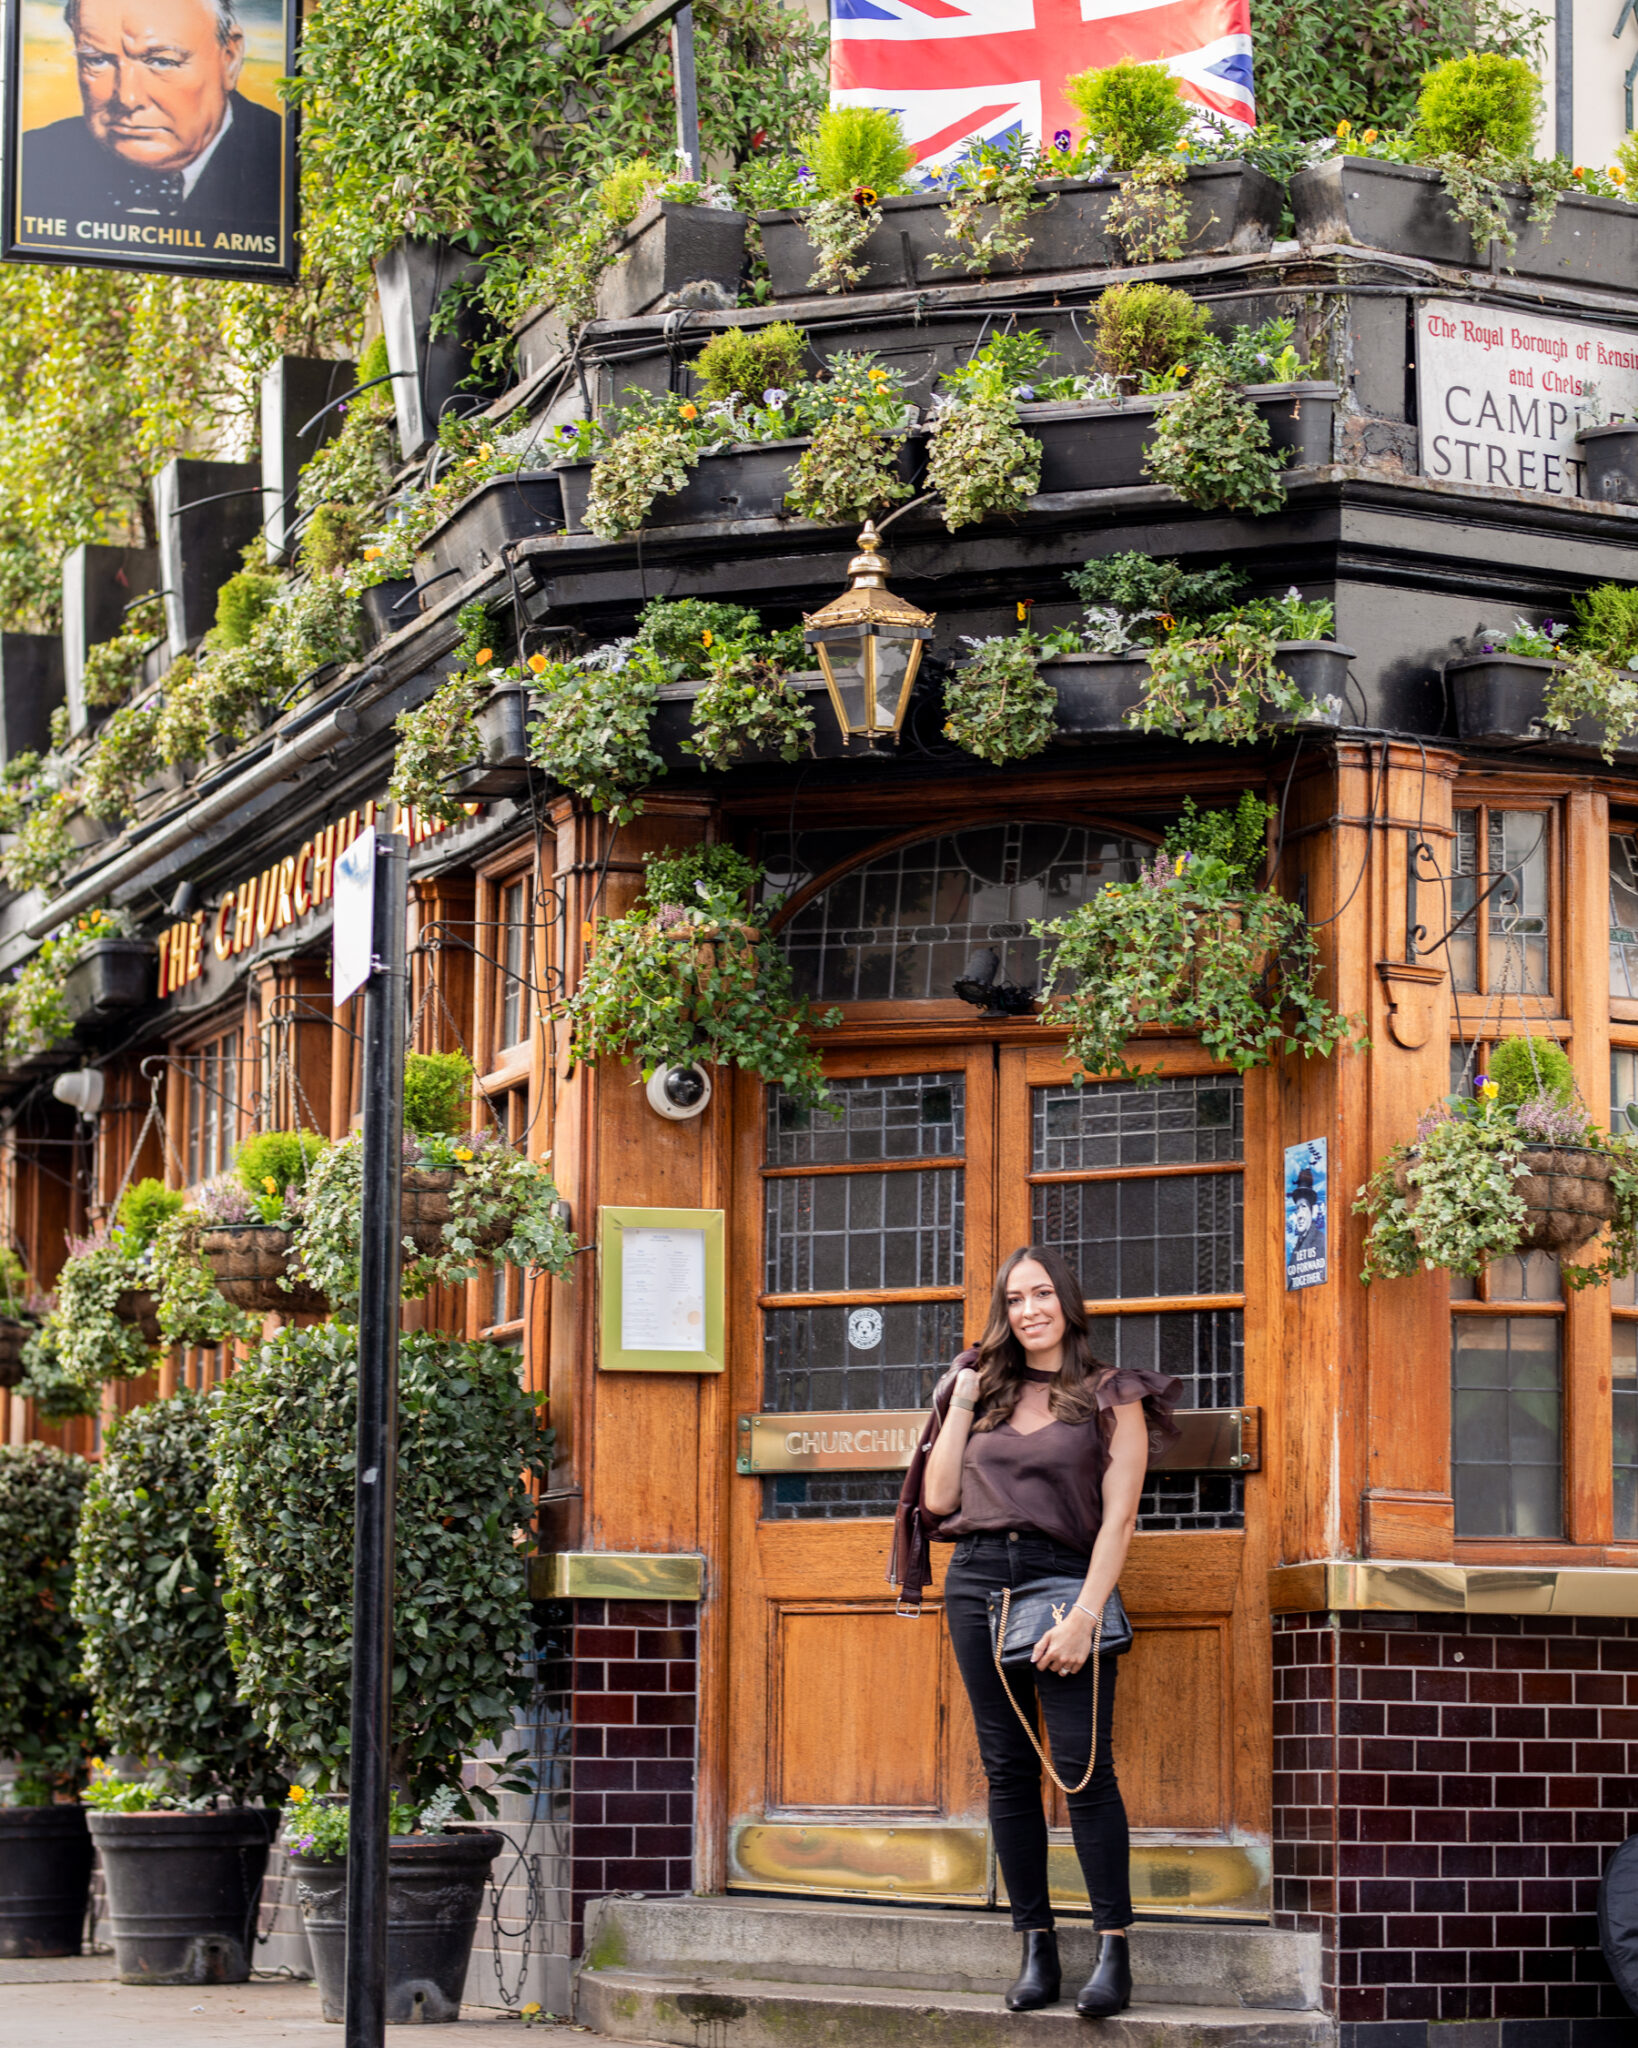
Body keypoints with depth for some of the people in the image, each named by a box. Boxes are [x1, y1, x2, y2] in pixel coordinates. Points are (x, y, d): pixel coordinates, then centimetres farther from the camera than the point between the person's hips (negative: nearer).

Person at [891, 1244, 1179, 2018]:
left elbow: (1117, 1516, -4)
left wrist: (1083, 1617, -14)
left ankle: (1113, 1953, -9)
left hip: (1063, 1577, -4)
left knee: (1083, 1765, -12)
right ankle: (1036, 1950, 6)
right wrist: (960, 1406, 4)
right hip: (979, 1578, 4)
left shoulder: (1111, 1396, 3)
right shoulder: (985, 1391, 15)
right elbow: (938, 1500, 10)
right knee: (1008, 1768, 3)